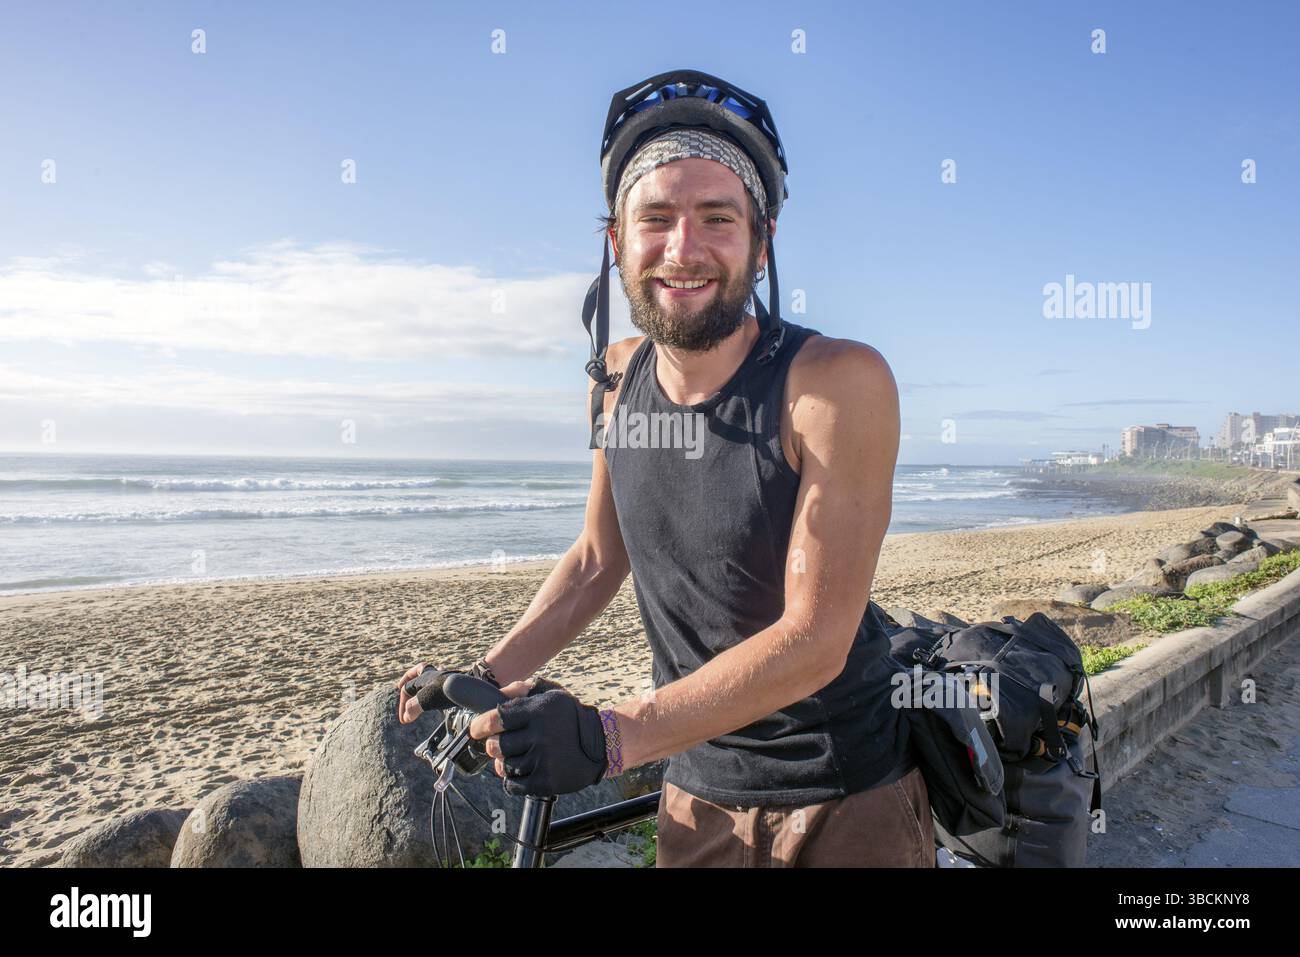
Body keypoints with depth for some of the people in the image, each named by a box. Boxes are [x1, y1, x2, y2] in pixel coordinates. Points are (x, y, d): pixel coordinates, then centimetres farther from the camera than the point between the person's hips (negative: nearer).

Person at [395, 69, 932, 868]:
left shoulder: (838, 382, -22)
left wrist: (608, 738, -29)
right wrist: (482, 681, -2)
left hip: (845, 804, -4)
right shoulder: (615, 379, -5)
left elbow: (816, 637, -24)